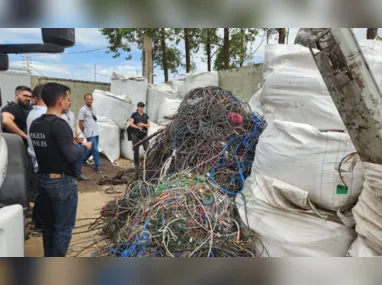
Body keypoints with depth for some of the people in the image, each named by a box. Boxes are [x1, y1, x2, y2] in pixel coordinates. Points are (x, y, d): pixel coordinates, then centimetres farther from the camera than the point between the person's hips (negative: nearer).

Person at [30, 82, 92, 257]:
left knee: (48, 224, 19)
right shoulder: (59, 124, -20)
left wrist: (72, 142, 10)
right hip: (62, 182, -8)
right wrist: (84, 147, -5)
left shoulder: (35, 124, 6)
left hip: (43, 179, 9)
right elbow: (72, 156, -23)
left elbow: (47, 149, 11)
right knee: (63, 227, 4)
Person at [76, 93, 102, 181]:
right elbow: (80, 123, -7)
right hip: (90, 134, -8)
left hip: (96, 132, 8)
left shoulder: (93, 109, 13)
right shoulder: (83, 110, -9)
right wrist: (85, 132, 1)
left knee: (91, 150, 13)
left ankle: (80, 162, 29)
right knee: (95, 150, -6)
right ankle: (98, 166, 10)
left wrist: (95, 130, 13)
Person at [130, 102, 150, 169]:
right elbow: (131, 124, -6)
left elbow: (148, 125, 9)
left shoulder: (146, 115, 11)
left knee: (147, 148, -11)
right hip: (135, 134, -2)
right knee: (136, 150, 2)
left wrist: (143, 125, -11)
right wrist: (138, 127, -19)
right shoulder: (134, 114, 1)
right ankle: (136, 164, 13)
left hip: (144, 134, 3)